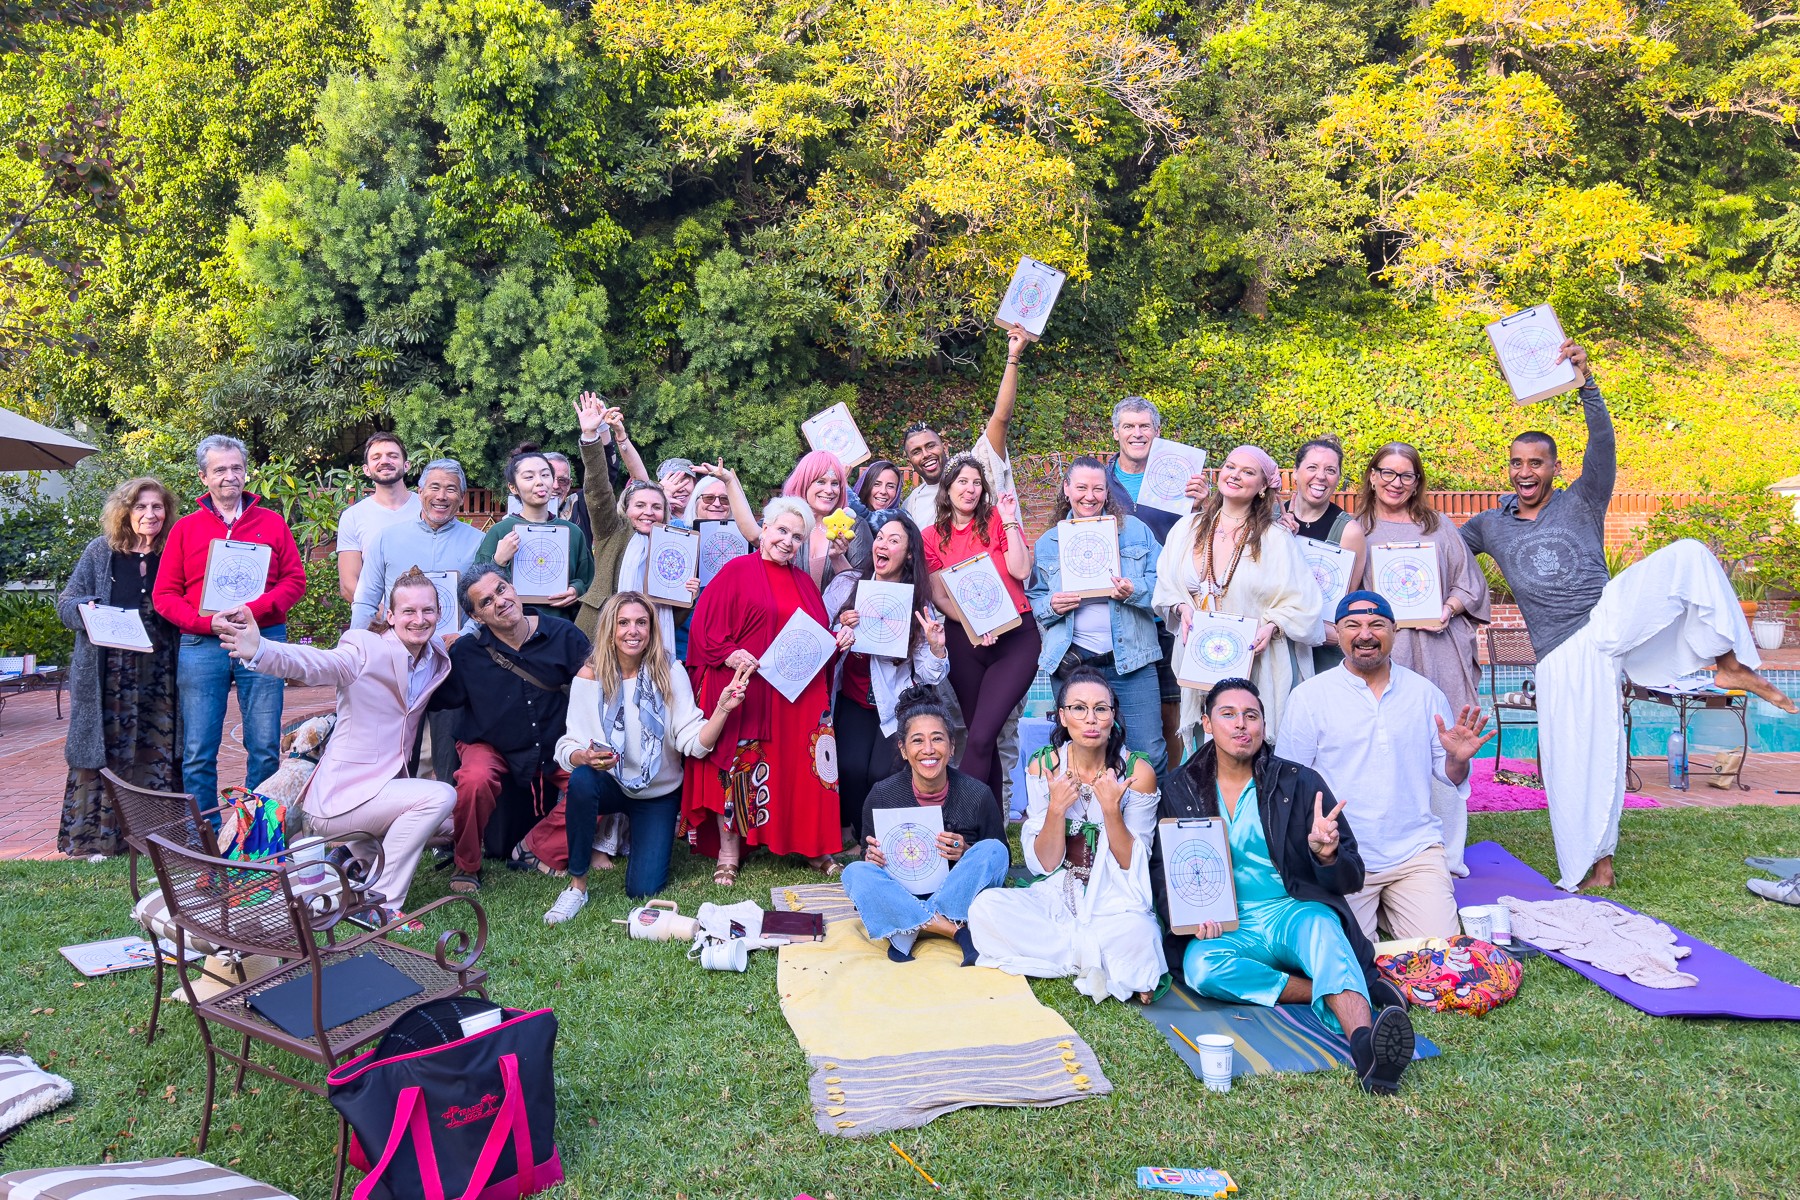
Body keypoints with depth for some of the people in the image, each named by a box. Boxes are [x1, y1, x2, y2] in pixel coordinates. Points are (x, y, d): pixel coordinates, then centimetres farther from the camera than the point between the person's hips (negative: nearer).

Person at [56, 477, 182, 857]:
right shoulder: (100, 551, 5)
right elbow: (65, 604, 7)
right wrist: (87, 609, -14)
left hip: (159, 675, 1)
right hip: (107, 675, -1)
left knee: (158, 750, 3)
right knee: (105, 751, 1)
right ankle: (96, 837, 10)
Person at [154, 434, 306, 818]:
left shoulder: (272, 523, 9)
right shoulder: (185, 528, 9)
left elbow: (295, 580, 3)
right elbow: (165, 595, 6)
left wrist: (253, 609, -13)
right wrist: (207, 622, -11)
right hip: (201, 646, 0)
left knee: (265, 749, 2)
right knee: (198, 753, 2)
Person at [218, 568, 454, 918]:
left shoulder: (438, 661, 5)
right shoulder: (365, 649, -14)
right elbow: (313, 664, -31)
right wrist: (259, 650, -50)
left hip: (385, 791, 8)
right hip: (341, 795, -8)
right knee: (439, 797, -25)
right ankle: (379, 900, -14)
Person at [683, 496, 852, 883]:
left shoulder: (804, 582, 17)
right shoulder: (736, 571, 0)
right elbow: (703, 625, -6)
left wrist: (839, 639, 2)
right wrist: (727, 654, -20)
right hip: (745, 691, -5)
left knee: (800, 769, 7)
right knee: (736, 767, 0)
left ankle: (810, 845, 19)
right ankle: (728, 852, 11)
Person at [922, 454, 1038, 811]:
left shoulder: (998, 520, 3)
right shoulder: (932, 536, 8)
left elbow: (1021, 571, -7)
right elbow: (939, 596, 4)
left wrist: (1009, 521, -7)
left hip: (1016, 636, -3)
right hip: (965, 641, 3)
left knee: (980, 738, -14)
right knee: (983, 740, 10)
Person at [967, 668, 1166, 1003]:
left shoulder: (1137, 771, -9)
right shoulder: (1043, 766, -3)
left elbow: (1133, 865, -8)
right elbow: (1043, 864, -4)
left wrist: (1111, 809, -22)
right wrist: (1056, 809, -20)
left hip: (1116, 904, -4)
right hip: (1057, 898, 4)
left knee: (1137, 934, -37)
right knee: (985, 908, -24)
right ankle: (1107, 965, -13)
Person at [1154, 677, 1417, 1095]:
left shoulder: (1299, 782, 4)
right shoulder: (1179, 788, 9)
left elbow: (1351, 879, 4)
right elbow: (1160, 866, 10)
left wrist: (1327, 854, -21)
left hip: (1294, 913, -1)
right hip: (1229, 930, 1)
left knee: (1319, 926, -36)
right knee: (1199, 967, -32)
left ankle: (1364, 1044, -60)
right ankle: (1346, 994, -25)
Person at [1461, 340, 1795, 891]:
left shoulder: (1581, 503, 6)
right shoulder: (1491, 525, 12)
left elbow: (1603, 444, -10)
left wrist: (1585, 383, -21)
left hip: (1611, 615, 0)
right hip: (1562, 653, 1)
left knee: (1688, 555, -22)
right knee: (1574, 760, -3)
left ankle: (1730, 663, -13)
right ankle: (1591, 865, 12)